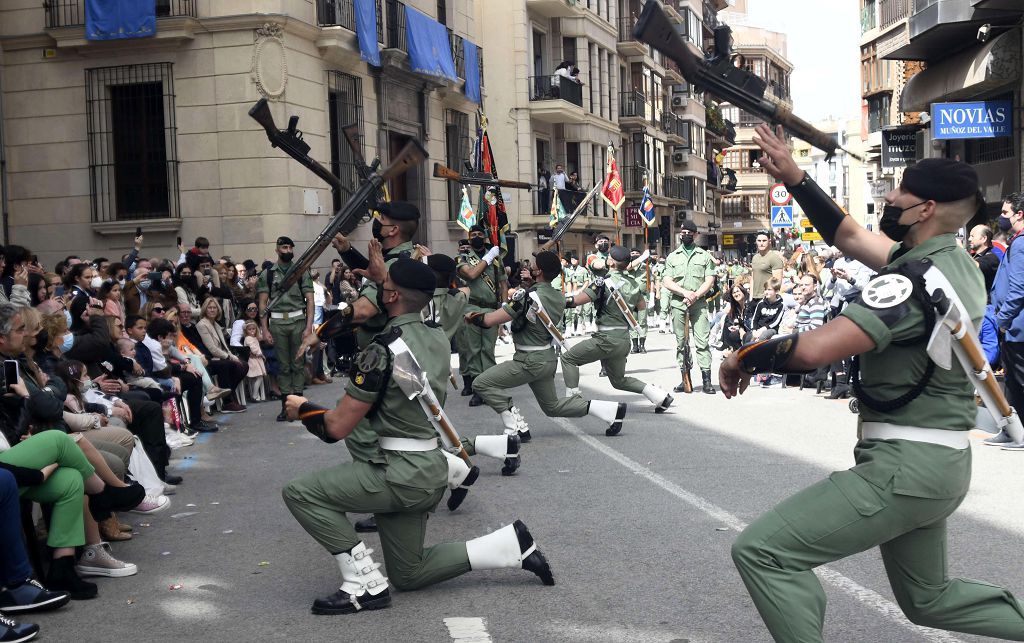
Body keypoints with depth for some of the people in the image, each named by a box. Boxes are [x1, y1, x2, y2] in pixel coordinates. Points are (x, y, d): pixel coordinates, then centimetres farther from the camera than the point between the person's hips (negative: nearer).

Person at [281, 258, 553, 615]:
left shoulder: (383, 348, -18)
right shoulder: (438, 338, 3)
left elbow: (337, 427, -15)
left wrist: (303, 408, 4)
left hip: (400, 473, -8)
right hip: (430, 473, 8)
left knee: (299, 492, -4)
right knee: (407, 575, 21)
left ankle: (365, 584, -5)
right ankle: (511, 544, 14)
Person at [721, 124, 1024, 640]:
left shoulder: (917, 281, -21)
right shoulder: (955, 263, 7)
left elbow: (814, 349, -30)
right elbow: (850, 236, 16)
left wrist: (744, 358, -12)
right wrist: (794, 178, 10)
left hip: (905, 465, -10)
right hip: (939, 461, 10)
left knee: (761, 551, -12)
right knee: (929, 600, 27)